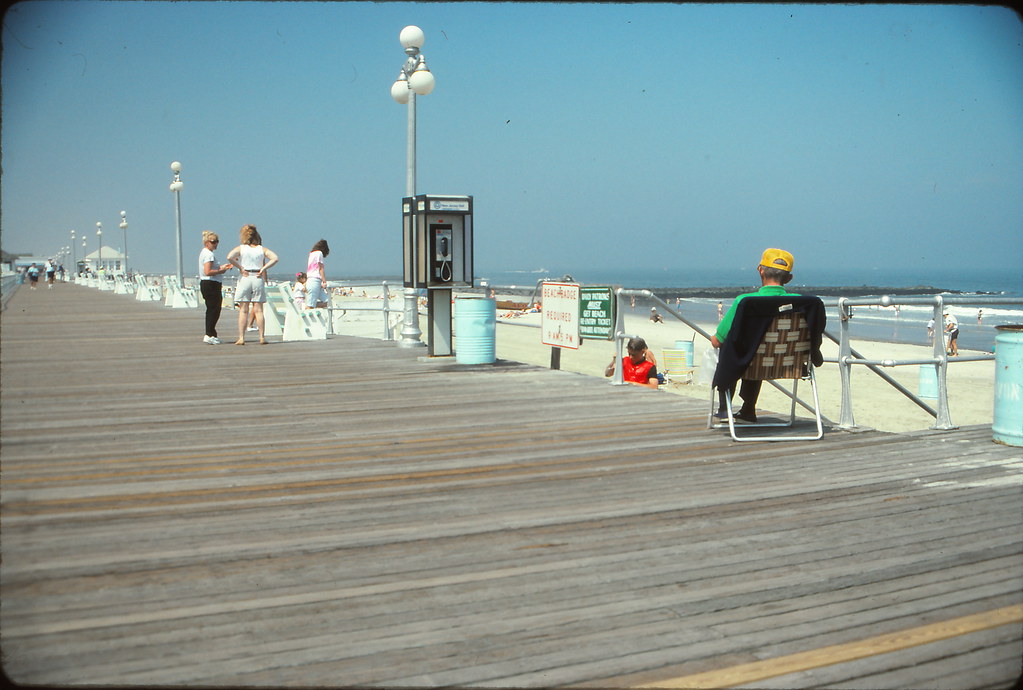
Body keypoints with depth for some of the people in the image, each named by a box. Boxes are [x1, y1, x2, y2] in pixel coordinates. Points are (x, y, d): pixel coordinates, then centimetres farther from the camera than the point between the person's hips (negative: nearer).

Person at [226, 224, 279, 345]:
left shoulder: (240, 248, -1)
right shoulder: (262, 249, 5)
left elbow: (229, 257, -17)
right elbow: (275, 258, -7)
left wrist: (240, 268, -8)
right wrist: (263, 269, -5)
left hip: (245, 279, -2)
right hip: (258, 279, 2)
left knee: (243, 310, 2)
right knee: (258, 310, 5)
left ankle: (241, 338, -1)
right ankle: (262, 337, 2)